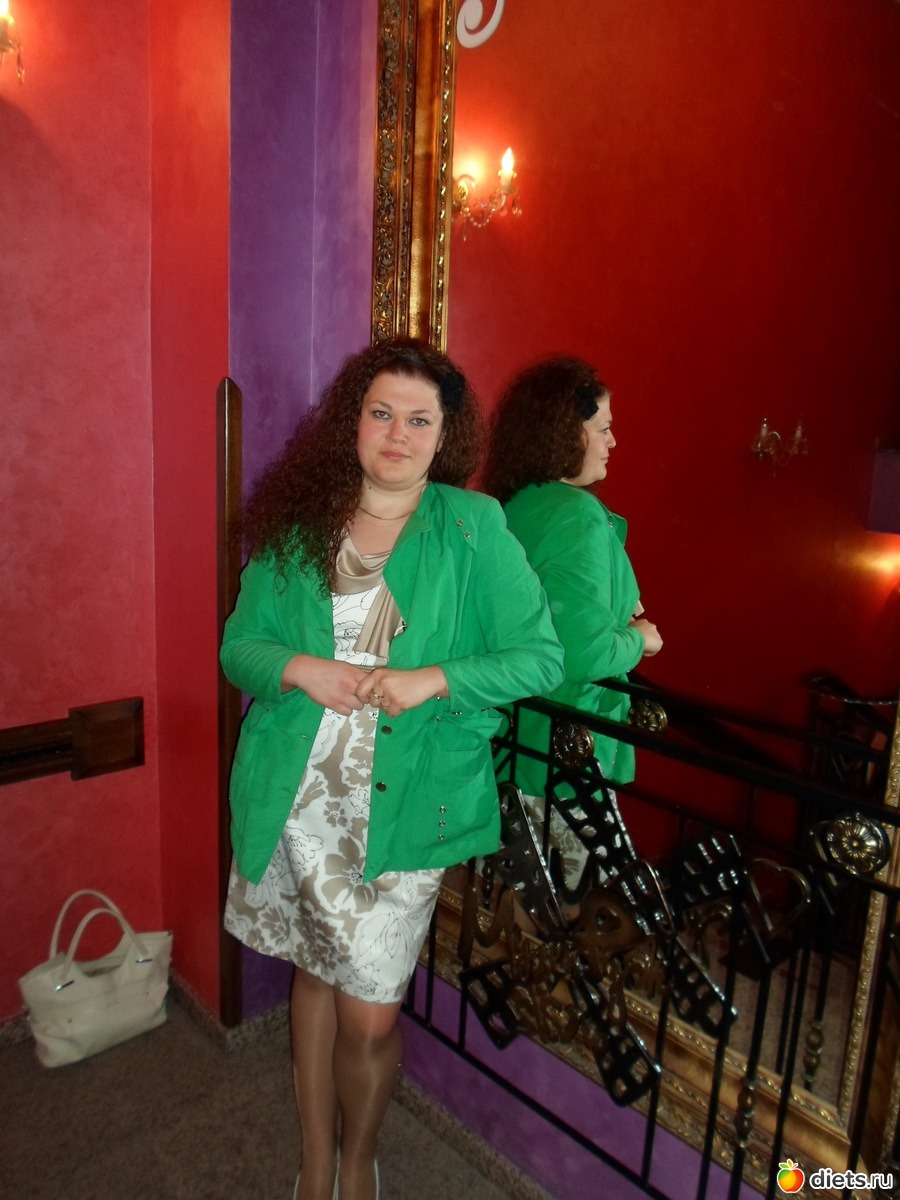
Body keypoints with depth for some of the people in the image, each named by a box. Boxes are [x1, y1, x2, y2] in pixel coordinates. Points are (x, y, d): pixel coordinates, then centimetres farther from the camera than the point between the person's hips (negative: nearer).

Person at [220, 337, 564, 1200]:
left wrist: (431, 680, -18)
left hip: (403, 806, -2)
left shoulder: (473, 527, -5)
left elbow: (540, 657, -5)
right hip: (297, 799, 3)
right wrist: (299, 669, -14)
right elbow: (238, 644, 6)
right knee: (314, 971, 19)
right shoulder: (295, 523, 3)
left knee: (369, 1015, 5)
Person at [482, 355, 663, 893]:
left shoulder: (511, 506, 6)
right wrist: (639, 639, -6)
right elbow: (587, 652, -26)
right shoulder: (578, 515, -20)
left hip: (506, 738, 9)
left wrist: (618, 617, 9)